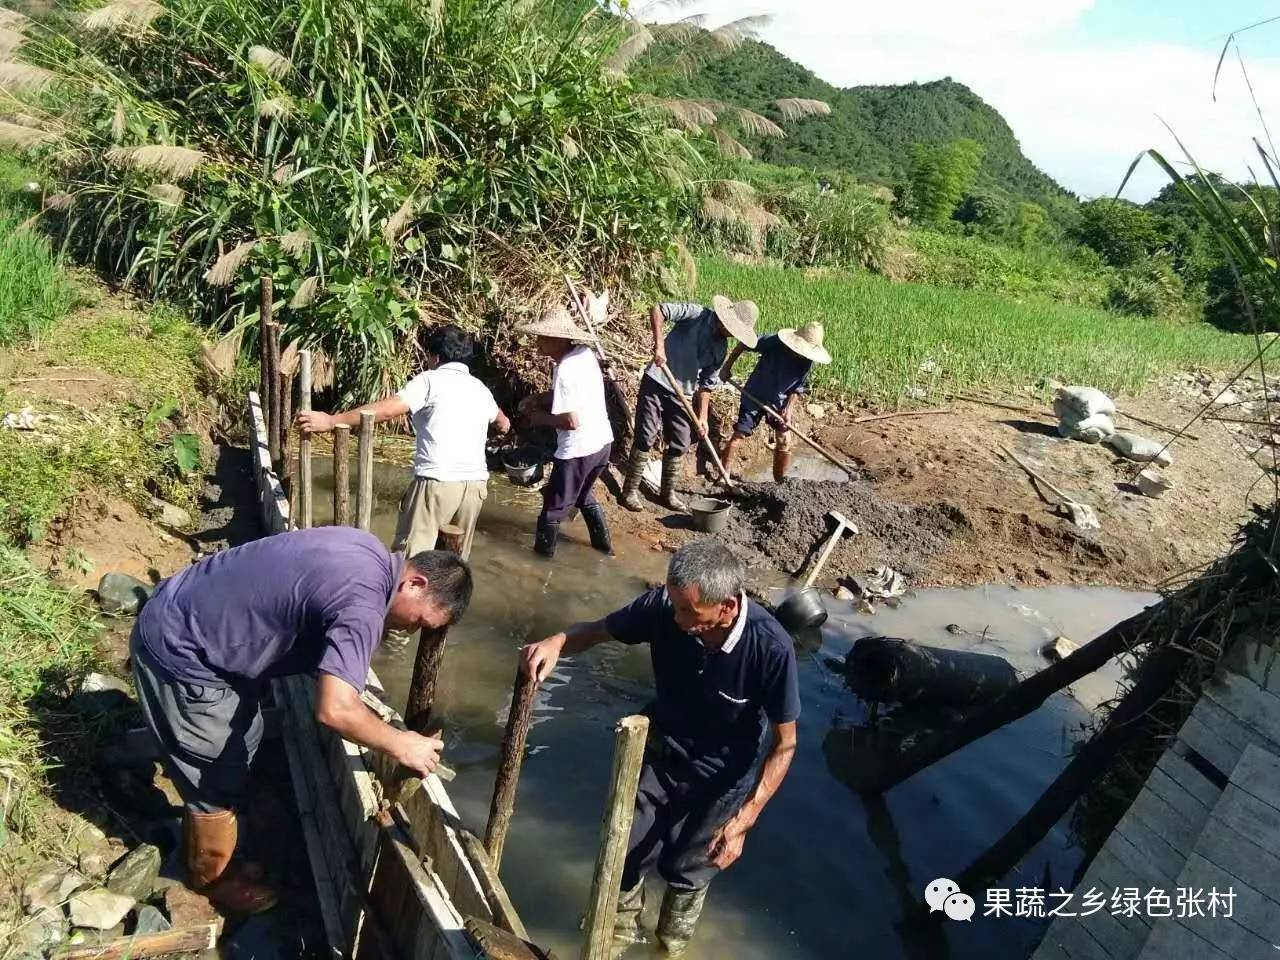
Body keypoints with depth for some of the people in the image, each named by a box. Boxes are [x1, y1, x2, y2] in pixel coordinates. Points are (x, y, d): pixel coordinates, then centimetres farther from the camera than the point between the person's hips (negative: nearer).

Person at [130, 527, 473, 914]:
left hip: (185, 619, 10)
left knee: (242, 739, 24)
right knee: (218, 777, 8)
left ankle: (200, 845, 44)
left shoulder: (365, 550, 0)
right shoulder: (362, 604, -29)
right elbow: (334, 710, -37)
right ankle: (212, 876, 32)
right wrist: (400, 746, -22)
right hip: (178, 652, -10)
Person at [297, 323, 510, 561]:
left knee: (409, 558, -1)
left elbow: (387, 409, -11)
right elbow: (503, 423, 38)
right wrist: (503, 424, 63)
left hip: (437, 481, -6)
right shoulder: (480, 388, 19)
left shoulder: (430, 380, 2)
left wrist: (331, 421, -10)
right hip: (475, 484, 6)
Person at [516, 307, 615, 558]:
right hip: (602, 441, 9)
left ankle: (543, 552, 25)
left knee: (555, 505, 10)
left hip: (578, 449, -9)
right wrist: (538, 399, 5)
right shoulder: (585, 354, 2)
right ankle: (603, 542, 40)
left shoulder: (565, 371, -24)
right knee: (583, 495, 31)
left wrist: (541, 417, -10)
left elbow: (571, 421, -26)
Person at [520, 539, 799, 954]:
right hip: (660, 754, 2)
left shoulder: (771, 648, -35)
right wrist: (556, 642, -33)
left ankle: (672, 945, 55)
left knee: (688, 872, 20)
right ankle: (621, 933, 50)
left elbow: (784, 744, -21)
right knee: (626, 855, 17)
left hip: (720, 780, -2)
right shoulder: (663, 608, -29)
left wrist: (744, 820, -25)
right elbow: (597, 629, -11)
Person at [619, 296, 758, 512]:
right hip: (656, 383, -6)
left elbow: (706, 384, 11)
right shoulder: (697, 314, -11)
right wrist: (659, 345, -28)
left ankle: (668, 493, 24)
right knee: (646, 439, -5)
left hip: (681, 394, 6)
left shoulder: (721, 349, 6)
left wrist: (702, 417, 5)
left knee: (680, 444, 8)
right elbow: (657, 310, -18)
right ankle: (630, 490, 8)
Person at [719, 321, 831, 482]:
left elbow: (798, 388, -4)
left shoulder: (807, 362, -16)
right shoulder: (774, 342, -26)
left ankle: (781, 481, 16)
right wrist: (727, 367, -11)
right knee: (739, 434, -4)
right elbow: (743, 344, -14)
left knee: (784, 441, 1)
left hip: (780, 402, 3)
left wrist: (789, 408, -17)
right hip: (755, 396, -3)